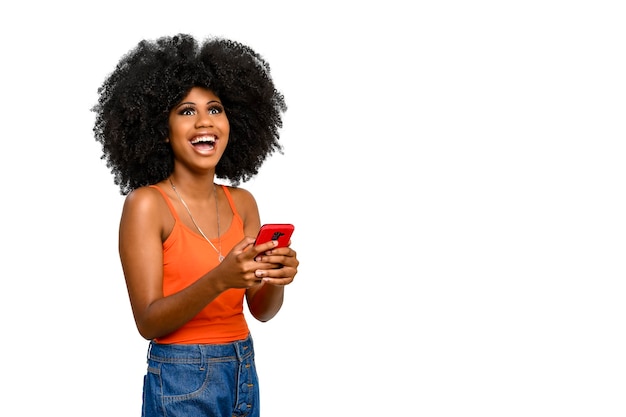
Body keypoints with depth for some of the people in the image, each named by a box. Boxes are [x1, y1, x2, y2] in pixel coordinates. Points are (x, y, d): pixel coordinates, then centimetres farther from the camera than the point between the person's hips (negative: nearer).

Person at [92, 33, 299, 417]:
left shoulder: (242, 202, 3)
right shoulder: (146, 204, -13)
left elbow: (261, 310, 4)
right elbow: (148, 323, -16)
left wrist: (276, 279, -17)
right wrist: (218, 281, -30)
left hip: (244, 374, 5)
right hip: (181, 383, -5)